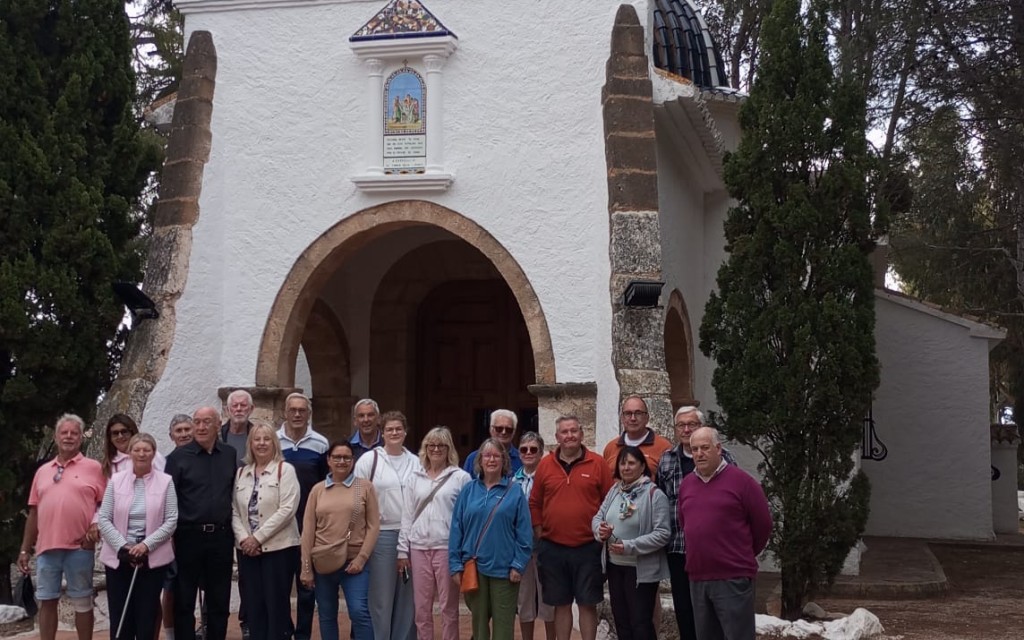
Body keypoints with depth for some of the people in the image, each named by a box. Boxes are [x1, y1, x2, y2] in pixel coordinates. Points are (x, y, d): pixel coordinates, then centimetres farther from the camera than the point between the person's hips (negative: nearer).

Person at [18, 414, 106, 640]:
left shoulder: (93, 468, 2)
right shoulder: (43, 471, 14)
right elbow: (34, 513, 15)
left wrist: (96, 526, -17)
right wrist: (25, 549, 13)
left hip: (80, 548, -4)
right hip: (46, 547, 4)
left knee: (82, 602, 5)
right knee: (47, 601, 8)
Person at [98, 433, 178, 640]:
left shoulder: (165, 481, -1)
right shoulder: (116, 480, 3)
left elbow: (171, 521, -4)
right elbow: (104, 519, 0)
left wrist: (146, 545, -15)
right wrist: (123, 547, -11)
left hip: (153, 558, -1)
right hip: (118, 557, 1)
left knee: (147, 616, 5)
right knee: (119, 617, 4)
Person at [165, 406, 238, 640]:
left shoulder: (230, 455, 6)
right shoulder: (179, 456, -2)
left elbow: (236, 493, 12)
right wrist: (169, 534, -9)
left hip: (221, 537, 3)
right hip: (188, 536, -2)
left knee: (219, 601, 10)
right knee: (184, 601, 6)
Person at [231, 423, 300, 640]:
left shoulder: (285, 470, -3)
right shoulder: (241, 473, 12)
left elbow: (287, 509, -12)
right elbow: (234, 511, 9)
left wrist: (258, 537, -14)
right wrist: (243, 538, -8)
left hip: (279, 548, -4)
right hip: (247, 550, 5)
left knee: (277, 605, -1)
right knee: (253, 605, 6)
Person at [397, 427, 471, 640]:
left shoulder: (461, 477, 0)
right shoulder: (415, 477, 11)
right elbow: (407, 515, 12)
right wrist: (402, 549, 7)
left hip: (448, 547, -4)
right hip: (419, 547, 4)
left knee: (448, 607, 2)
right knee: (421, 607, 8)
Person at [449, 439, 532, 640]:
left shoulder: (514, 491, -2)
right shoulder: (469, 490, 4)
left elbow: (524, 533, -3)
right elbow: (457, 529, 4)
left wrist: (518, 565, -9)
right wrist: (456, 565, -1)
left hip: (503, 569, -2)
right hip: (473, 567, 2)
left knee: (503, 624, 4)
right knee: (479, 621, 13)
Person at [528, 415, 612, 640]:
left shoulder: (598, 464, -2)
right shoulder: (545, 465, 5)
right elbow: (535, 503, 10)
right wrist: (540, 533, 4)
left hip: (588, 548, -2)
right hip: (553, 548, 2)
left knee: (587, 603, 4)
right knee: (561, 604, 11)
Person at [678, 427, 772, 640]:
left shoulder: (741, 481, -7)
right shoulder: (686, 484, 11)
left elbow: (763, 524, -2)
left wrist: (743, 556, 8)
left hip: (733, 578, -6)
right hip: (697, 577, 6)